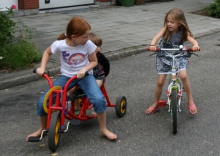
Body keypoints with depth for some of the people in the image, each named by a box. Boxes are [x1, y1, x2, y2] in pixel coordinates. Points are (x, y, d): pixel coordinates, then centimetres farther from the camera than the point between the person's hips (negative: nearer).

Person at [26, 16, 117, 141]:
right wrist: (42, 68, -8)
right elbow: (47, 52, 5)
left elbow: (94, 62, -3)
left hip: (84, 75, -1)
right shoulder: (59, 45, -17)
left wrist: (84, 69, -22)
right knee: (43, 101, -15)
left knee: (99, 99, -29)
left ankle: (104, 129, -4)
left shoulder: (88, 44, -17)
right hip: (66, 76, 1)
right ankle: (42, 129, 14)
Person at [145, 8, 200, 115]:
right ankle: (155, 104, 20)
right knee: (160, 82, 0)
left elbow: (193, 40, -27)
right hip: (164, 57, 1)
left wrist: (195, 46, -51)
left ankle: (191, 101, -7)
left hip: (178, 57, -1)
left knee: (183, 76, -24)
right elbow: (156, 37, -29)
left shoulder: (183, 33, -14)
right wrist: (152, 45, -51)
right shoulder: (165, 29, -15)